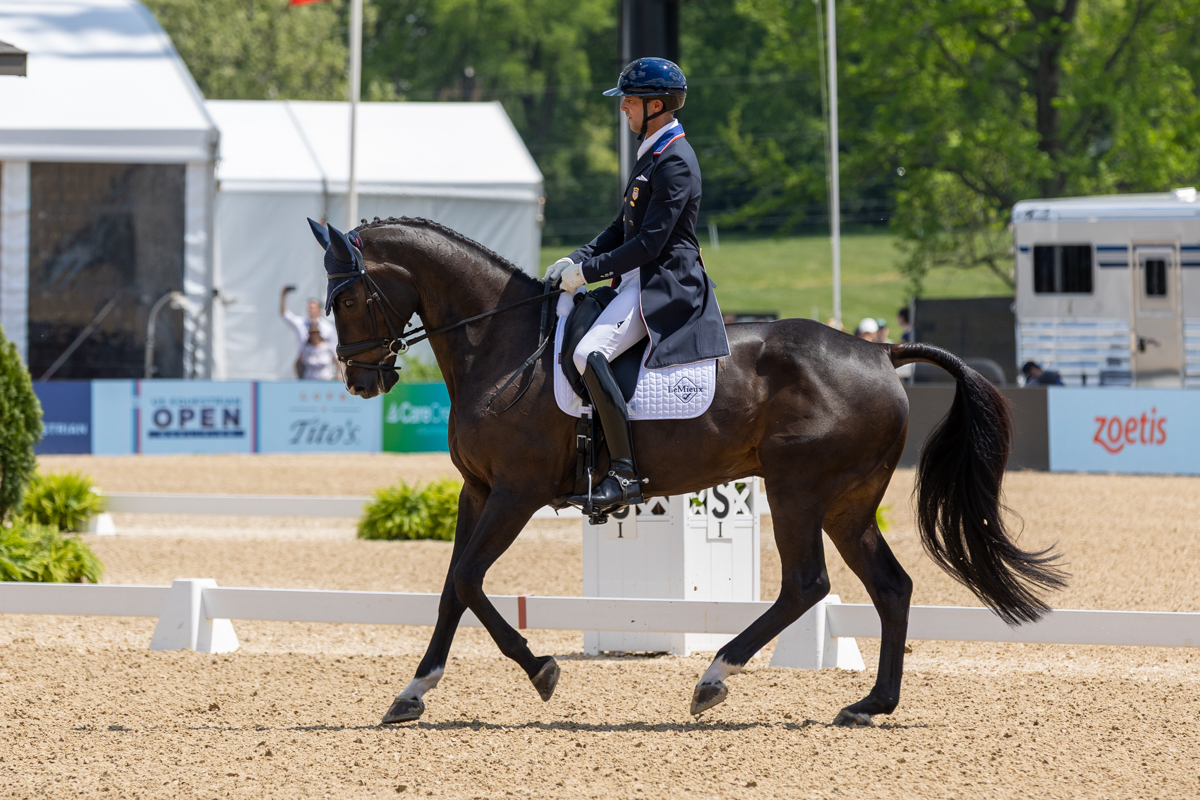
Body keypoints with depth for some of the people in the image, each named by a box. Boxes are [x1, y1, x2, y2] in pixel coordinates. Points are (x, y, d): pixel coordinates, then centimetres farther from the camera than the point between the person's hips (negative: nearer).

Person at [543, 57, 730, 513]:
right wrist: (578, 259, 6)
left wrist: (589, 271, -16)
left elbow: (650, 243, -20)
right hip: (643, 281, 11)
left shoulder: (674, 162, -15)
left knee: (590, 353, -28)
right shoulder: (652, 153, 18)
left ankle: (624, 474, -30)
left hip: (664, 284, -11)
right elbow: (625, 227, 21)